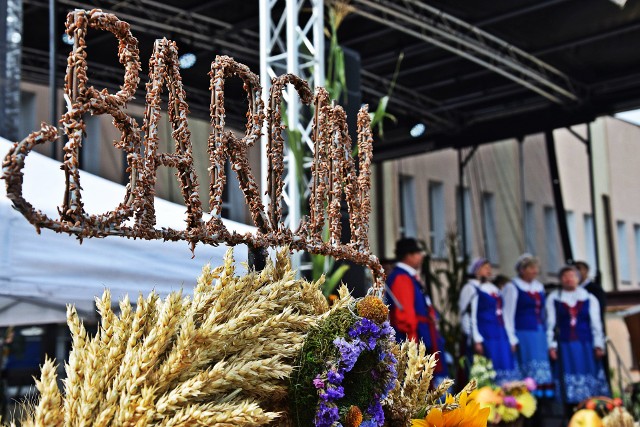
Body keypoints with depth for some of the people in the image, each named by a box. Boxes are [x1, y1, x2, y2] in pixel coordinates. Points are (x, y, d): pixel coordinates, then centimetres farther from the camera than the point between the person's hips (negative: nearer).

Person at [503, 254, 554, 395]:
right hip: (523, 334, -6)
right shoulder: (512, 288, -3)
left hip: (540, 334, 7)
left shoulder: (539, 287, 17)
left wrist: (546, 334, 14)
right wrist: (512, 340, -11)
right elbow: (507, 315, -6)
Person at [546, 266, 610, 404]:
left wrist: (598, 345, 2)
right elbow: (550, 324, 3)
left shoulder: (589, 299, 10)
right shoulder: (553, 299, 6)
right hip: (564, 345, -1)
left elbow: (596, 324, 9)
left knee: (589, 379, 0)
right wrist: (551, 345, -4)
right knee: (568, 379, -2)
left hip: (586, 346, 1)